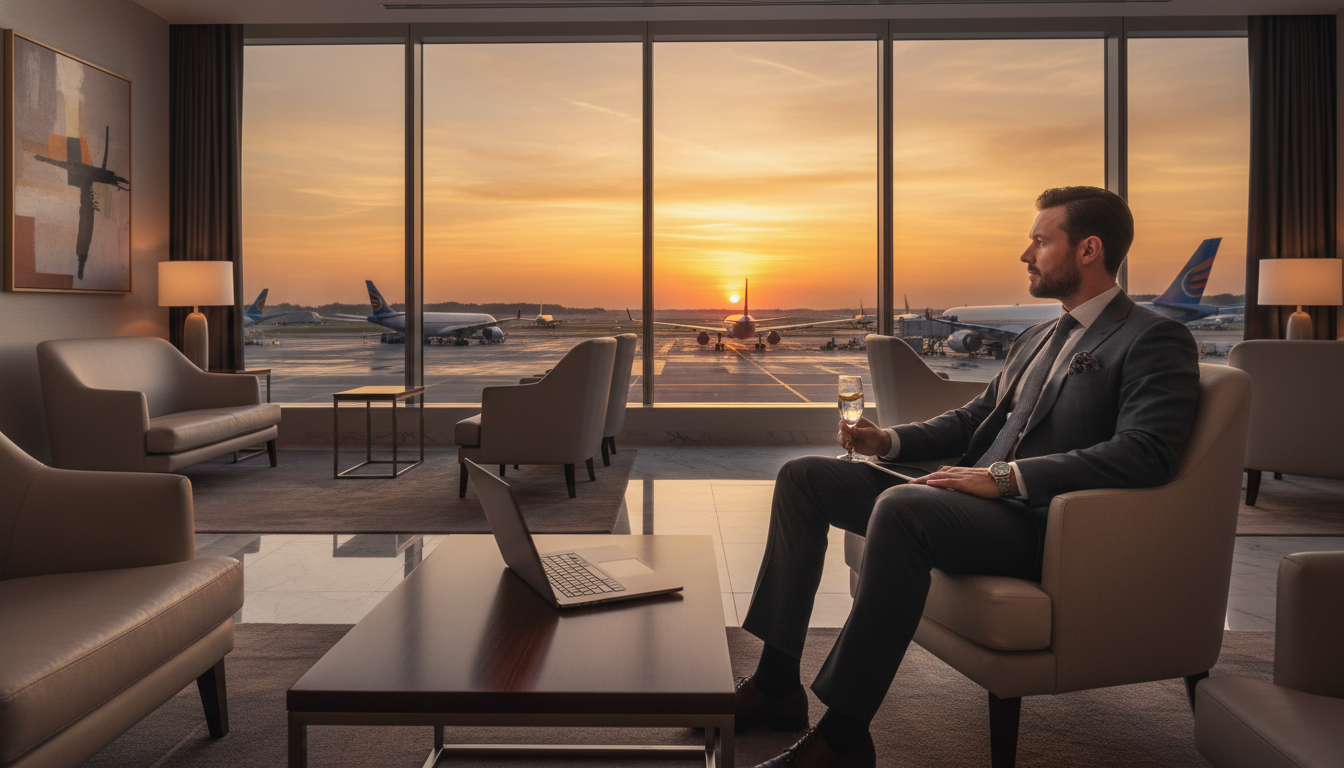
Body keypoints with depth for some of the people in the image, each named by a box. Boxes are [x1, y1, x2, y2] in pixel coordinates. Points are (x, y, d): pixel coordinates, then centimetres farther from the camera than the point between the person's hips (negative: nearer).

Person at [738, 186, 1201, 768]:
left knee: (901, 506, -38)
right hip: (978, 497, 9)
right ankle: (778, 681, 0)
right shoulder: (1035, 339, 23)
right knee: (804, 476, 2)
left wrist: (1006, 476, -23)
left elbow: (1144, 454, -19)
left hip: (1039, 525, -9)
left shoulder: (1155, 341, -4)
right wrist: (890, 441, 8)